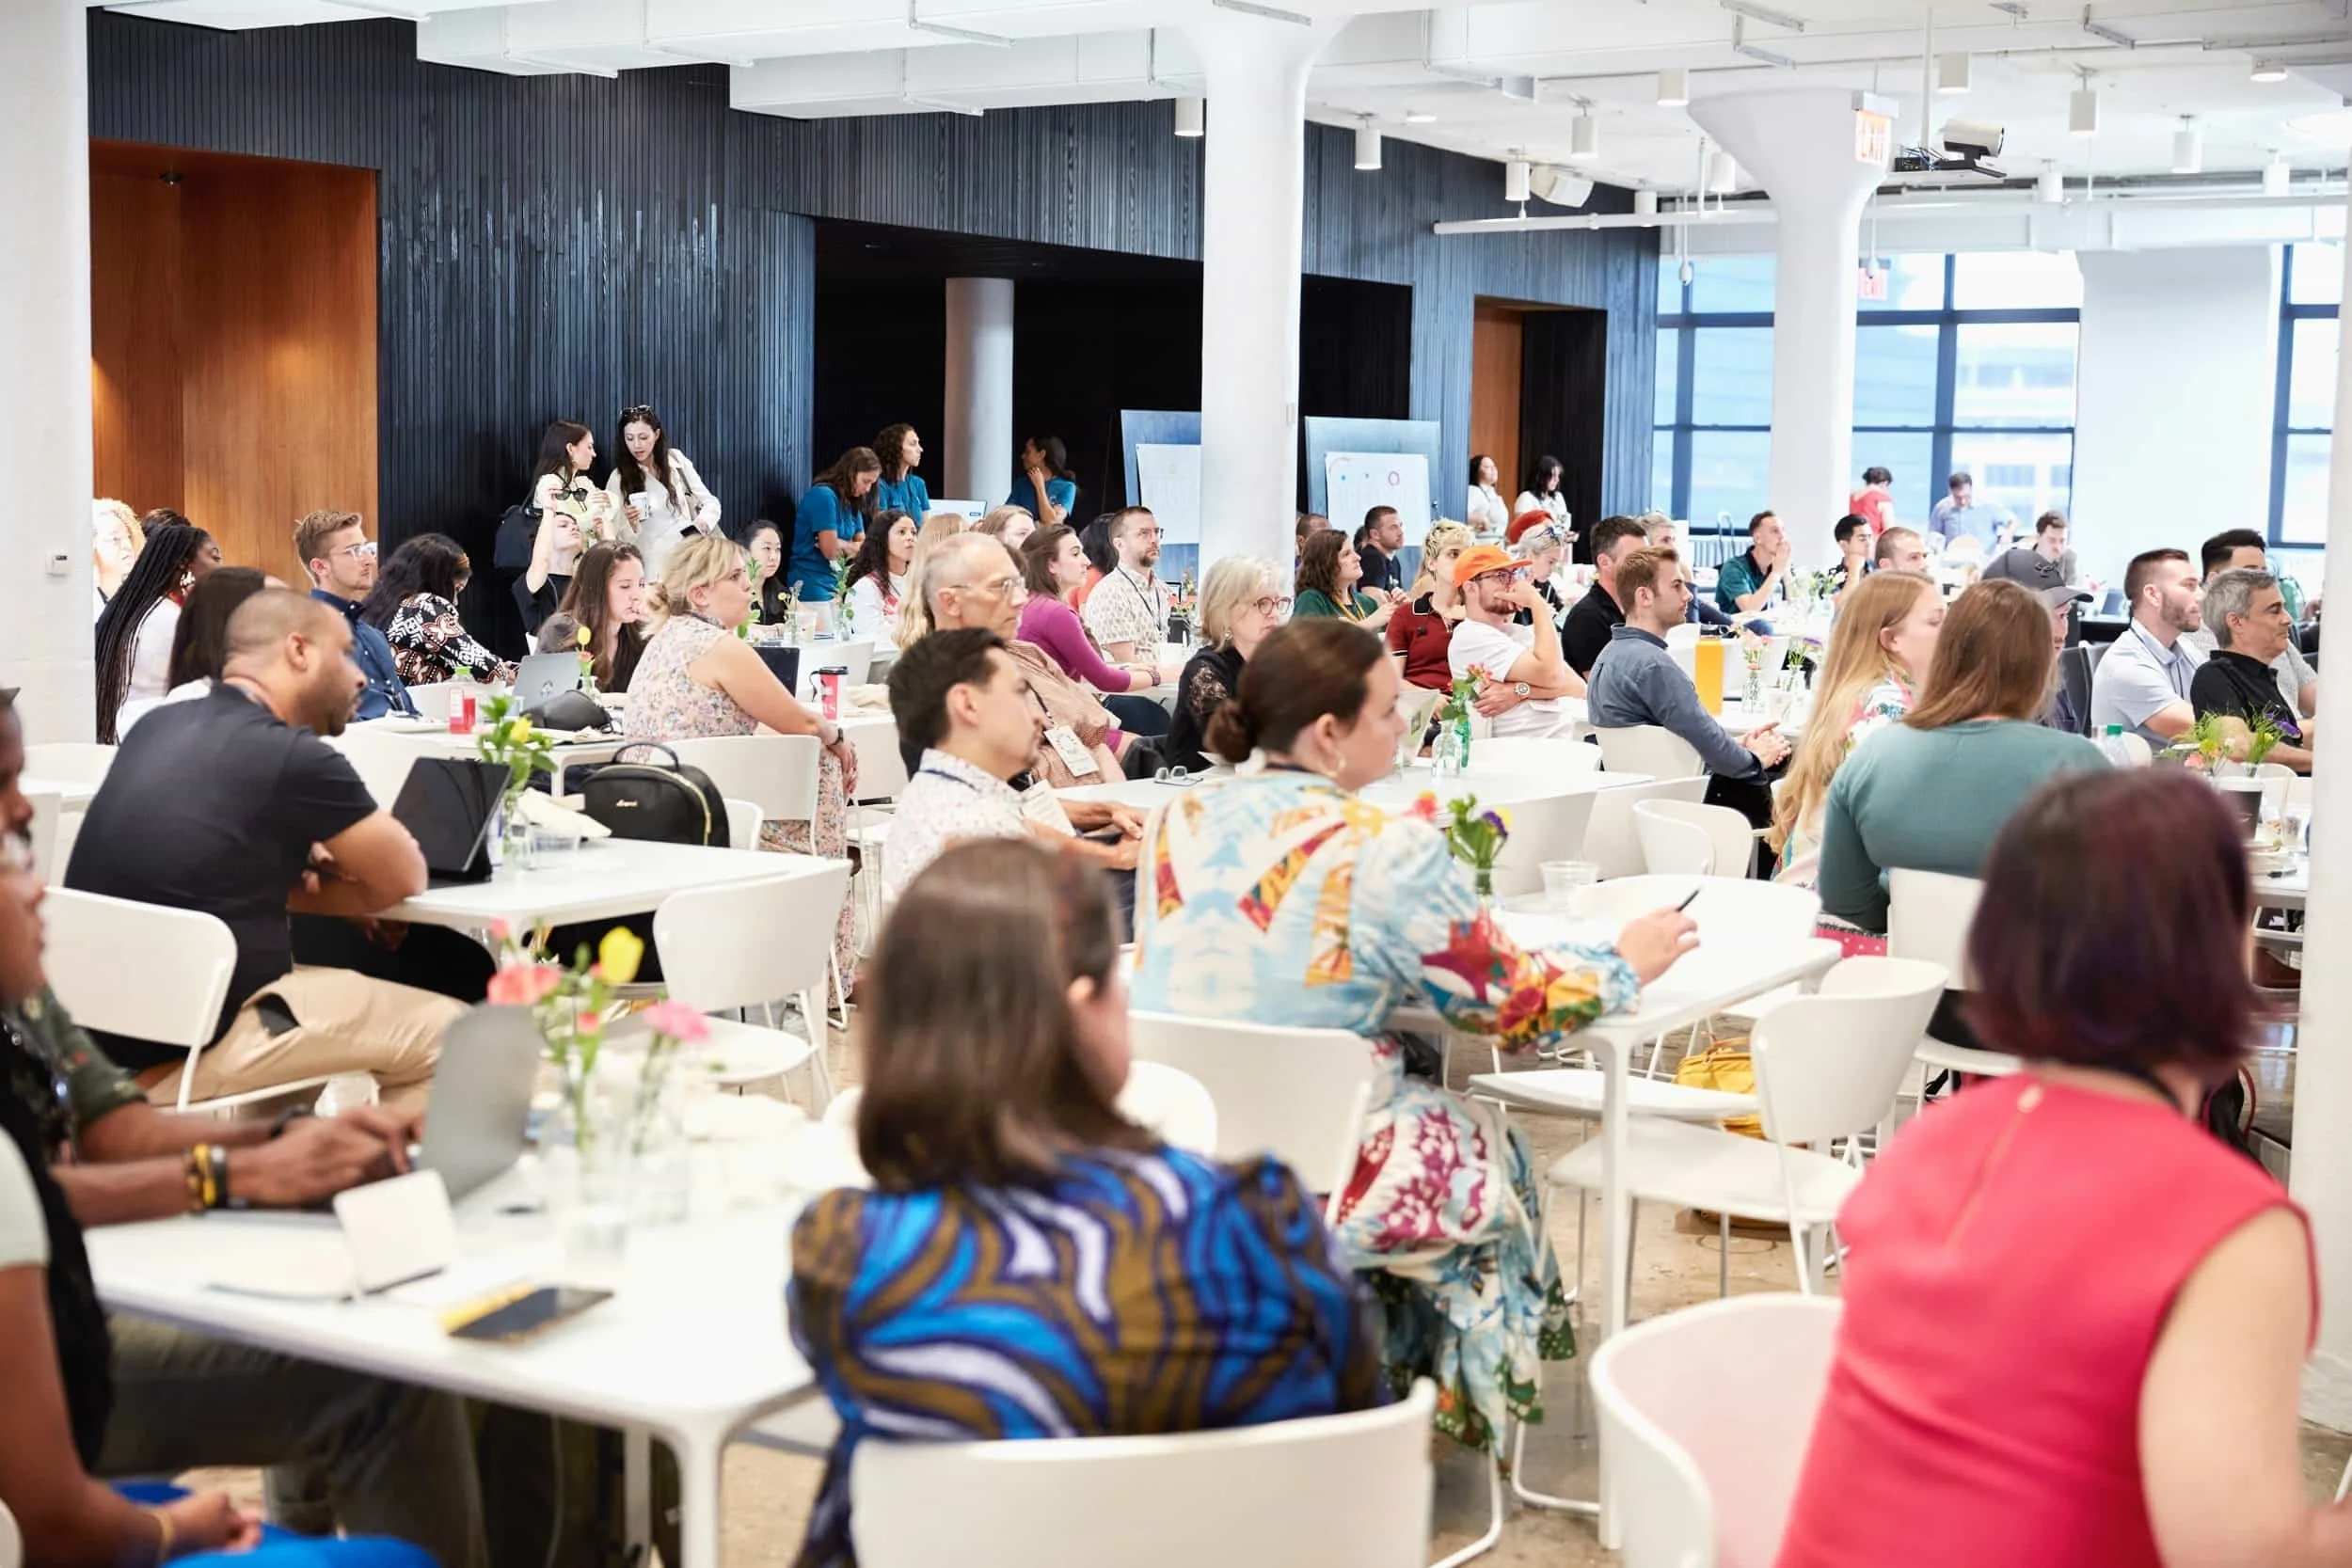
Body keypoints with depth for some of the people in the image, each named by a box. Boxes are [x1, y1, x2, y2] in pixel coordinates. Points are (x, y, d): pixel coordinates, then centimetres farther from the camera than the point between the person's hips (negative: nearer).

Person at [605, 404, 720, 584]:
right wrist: (631, 525, -21)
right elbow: (620, 539, -1)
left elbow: (710, 503, 9)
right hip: (653, 569, -2)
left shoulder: (676, 462, 4)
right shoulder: (619, 479, -1)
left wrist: (702, 524, -10)